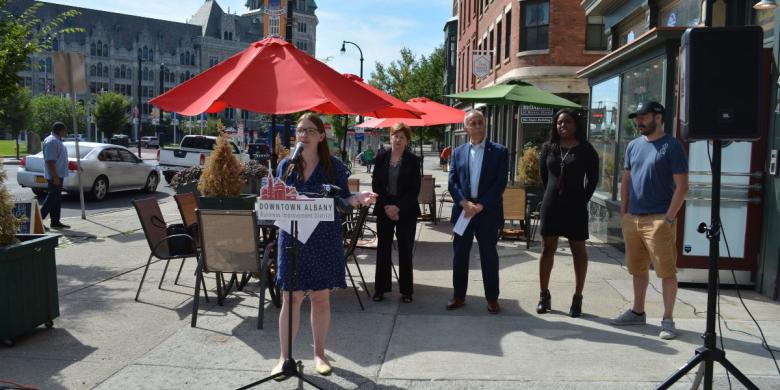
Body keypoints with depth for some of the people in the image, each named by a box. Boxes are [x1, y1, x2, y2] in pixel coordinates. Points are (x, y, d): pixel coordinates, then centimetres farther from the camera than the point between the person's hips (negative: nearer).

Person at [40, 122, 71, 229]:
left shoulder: (57, 140, 16)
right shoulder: (52, 141, -17)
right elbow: (50, 161, -23)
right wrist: (55, 176, -25)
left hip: (58, 175, 10)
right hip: (54, 176, -10)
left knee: (56, 199, 12)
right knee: (52, 198, -8)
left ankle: (55, 222, 16)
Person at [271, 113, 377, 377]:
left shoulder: (333, 166, -1)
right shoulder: (286, 165, 4)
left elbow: (343, 201, 2)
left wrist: (359, 198, -19)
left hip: (324, 240, -1)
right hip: (293, 238, 1)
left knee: (321, 297, 8)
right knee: (291, 298, 3)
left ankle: (319, 353, 25)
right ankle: (284, 357, 14)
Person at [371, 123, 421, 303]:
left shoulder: (413, 160, -1)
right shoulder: (381, 158, 4)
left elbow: (415, 189, -4)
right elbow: (375, 184, 3)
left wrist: (398, 207, -12)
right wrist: (386, 206, -7)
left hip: (406, 211, -2)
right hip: (384, 209, 2)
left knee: (405, 250, 3)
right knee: (383, 249, 5)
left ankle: (406, 290, 12)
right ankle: (381, 289, 14)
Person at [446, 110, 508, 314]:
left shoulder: (499, 151, 0)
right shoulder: (458, 152, 8)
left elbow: (501, 183, -7)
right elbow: (452, 182, 3)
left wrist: (480, 206, -14)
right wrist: (464, 203, -13)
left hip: (487, 211, -2)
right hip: (463, 210, 3)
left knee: (489, 255, 4)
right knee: (460, 254, 7)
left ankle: (492, 297, 15)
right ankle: (459, 295, 18)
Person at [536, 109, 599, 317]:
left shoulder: (585, 149, -2)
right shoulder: (548, 147, 5)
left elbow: (593, 178, 1)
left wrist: (583, 200, -1)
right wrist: (552, 194, 13)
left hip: (575, 207, -2)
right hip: (551, 205, 3)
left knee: (578, 250, 6)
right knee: (548, 248, 7)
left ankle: (577, 298, 14)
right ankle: (544, 295, 16)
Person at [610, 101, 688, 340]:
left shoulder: (672, 146, -6)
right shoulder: (633, 146, 12)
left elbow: (682, 186, -9)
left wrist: (669, 218, -14)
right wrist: (624, 212, 9)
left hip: (659, 219, -6)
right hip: (633, 218, 6)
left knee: (667, 271, -2)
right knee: (638, 268, 15)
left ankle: (668, 320, 8)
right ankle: (637, 312, 27)